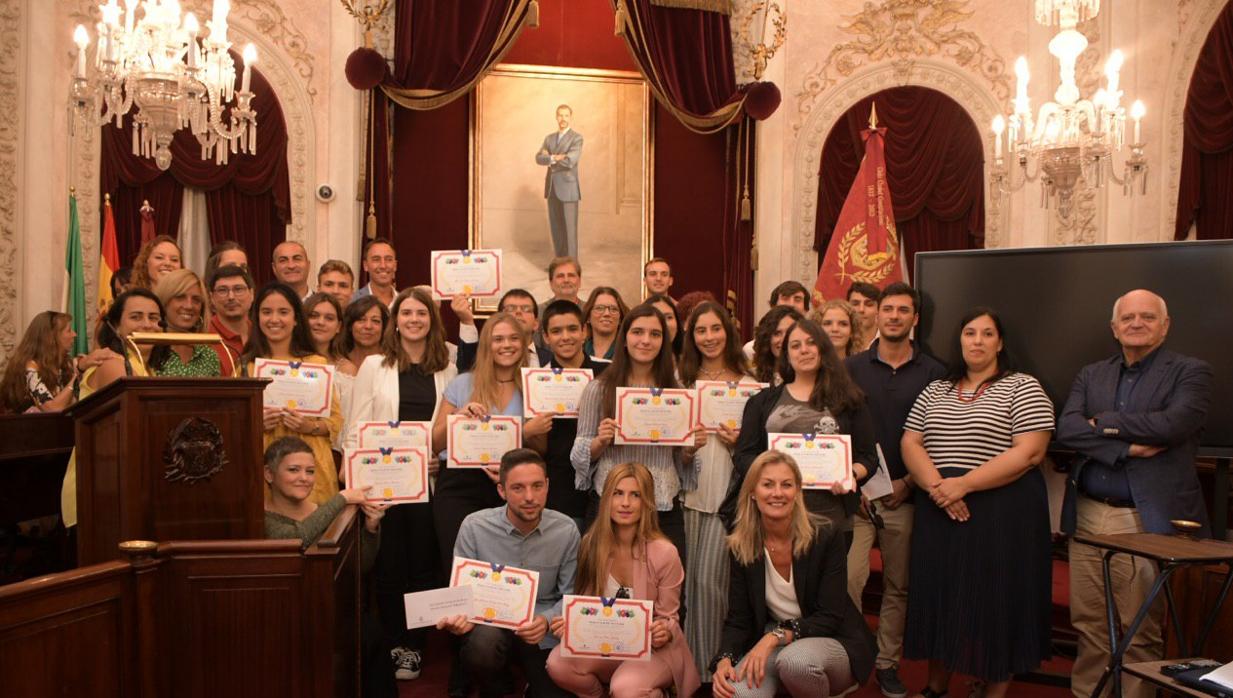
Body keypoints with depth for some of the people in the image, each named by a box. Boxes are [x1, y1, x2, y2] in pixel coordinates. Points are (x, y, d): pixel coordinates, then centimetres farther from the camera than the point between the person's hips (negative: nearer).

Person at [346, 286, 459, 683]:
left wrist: (443, 459, -7)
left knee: (422, 564, 6)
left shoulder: (446, 370, 8)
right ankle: (390, 644, 21)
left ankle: (414, 647, 19)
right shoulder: (374, 365, 3)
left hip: (428, 481, 1)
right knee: (388, 566, 5)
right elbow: (356, 427, 0)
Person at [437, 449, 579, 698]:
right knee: (483, 644, -34)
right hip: (490, 623, -1)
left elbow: (570, 596, 0)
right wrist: (461, 615, -26)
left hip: (543, 632, 1)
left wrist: (547, 620, -21)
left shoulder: (566, 530, -8)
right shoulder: (474, 526, -11)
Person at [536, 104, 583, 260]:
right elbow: (539, 158, 0)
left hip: (568, 189, -6)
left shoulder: (577, 138, -5)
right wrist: (554, 158, -18)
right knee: (555, 228, 9)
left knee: (569, 229, -4)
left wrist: (550, 158, -6)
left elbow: (570, 161, -20)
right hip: (552, 189, 6)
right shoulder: (549, 138, 14)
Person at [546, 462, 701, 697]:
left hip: (653, 649, -3)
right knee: (558, 664, -25)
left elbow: (668, 618, -7)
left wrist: (664, 632, -29)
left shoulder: (664, 553, -17)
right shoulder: (591, 544, -7)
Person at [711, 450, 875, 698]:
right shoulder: (740, 547, -4)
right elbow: (738, 619, -4)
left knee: (795, 659, -36)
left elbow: (830, 617, -16)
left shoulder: (826, 537, -14)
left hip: (834, 643, -1)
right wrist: (724, 659, -24)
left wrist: (775, 636, -29)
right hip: (771, 647, 2)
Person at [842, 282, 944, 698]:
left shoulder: (933, 373, 4)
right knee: (849, 579, -7)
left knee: (899, 585, 10)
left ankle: (888, 663, 23)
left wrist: (908, 483, -6)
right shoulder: (852, 368, 4)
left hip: (905, 494, 1)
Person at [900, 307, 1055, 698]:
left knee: (996, 601, 2)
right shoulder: (935, 391, 12)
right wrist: (936, 485, -14)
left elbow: (1029, 453, -13)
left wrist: (963, 484, -18)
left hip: (1002, 513, -4)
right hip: (939, 511, 4)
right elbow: (910, 444, 5)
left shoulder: (1023, 388, -2)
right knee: (939, 597, 10)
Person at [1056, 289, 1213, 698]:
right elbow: (1066, 428, -2)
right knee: (1088, 623, 10)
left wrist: (1103, 422, -5)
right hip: (1087, 516, 4)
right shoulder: (1091, 375, 13)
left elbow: (1172, 424, -16)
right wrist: (1126, 448, -15)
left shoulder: (1191, 373, 2)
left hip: (1145, 521, -4)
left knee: (1138, 632, 2)